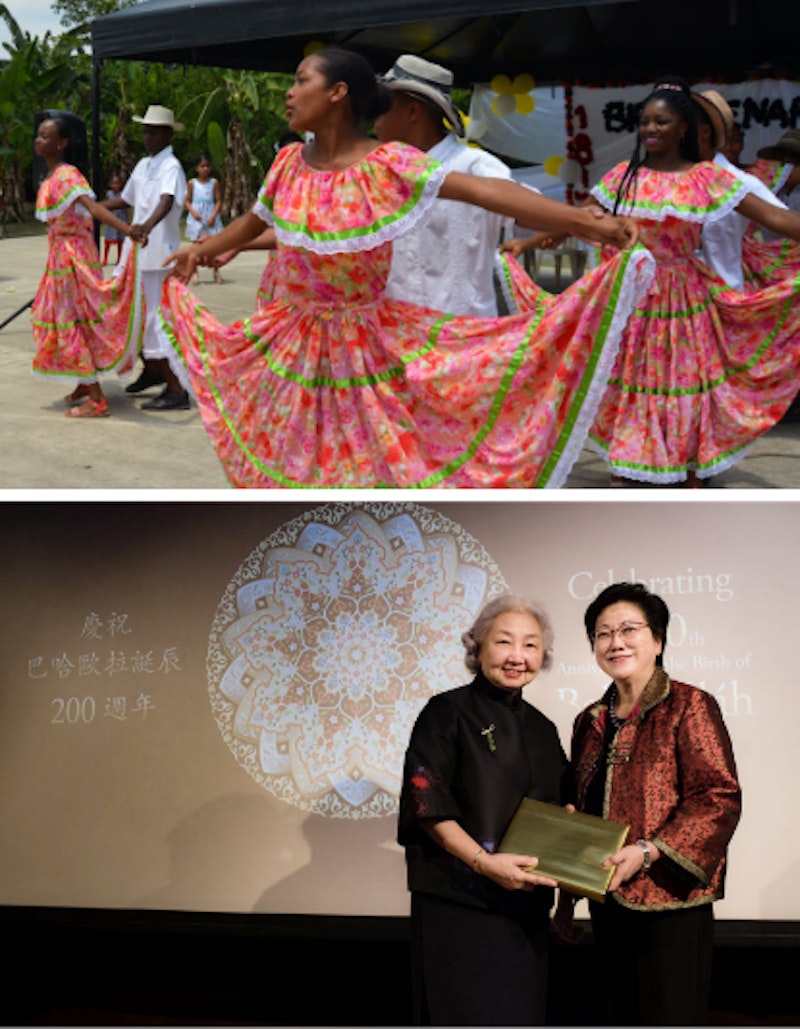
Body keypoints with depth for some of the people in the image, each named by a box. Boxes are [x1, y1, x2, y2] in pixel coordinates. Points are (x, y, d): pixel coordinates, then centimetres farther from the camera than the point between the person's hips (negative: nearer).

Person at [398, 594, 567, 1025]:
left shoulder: (541, 729, 15)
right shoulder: (448, 711, -4)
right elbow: (427, 804, -12)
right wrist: (484, 861, -22)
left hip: (526, 909, 6)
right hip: (458, 905, -6)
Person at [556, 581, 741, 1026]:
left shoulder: (689, 706, -6)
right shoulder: (591, 722, 16)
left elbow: (720, 799, -13)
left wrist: (647, 851, -21)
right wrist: (566, 897, 19)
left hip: (670, 902, -7)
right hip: (608, 904, 7)